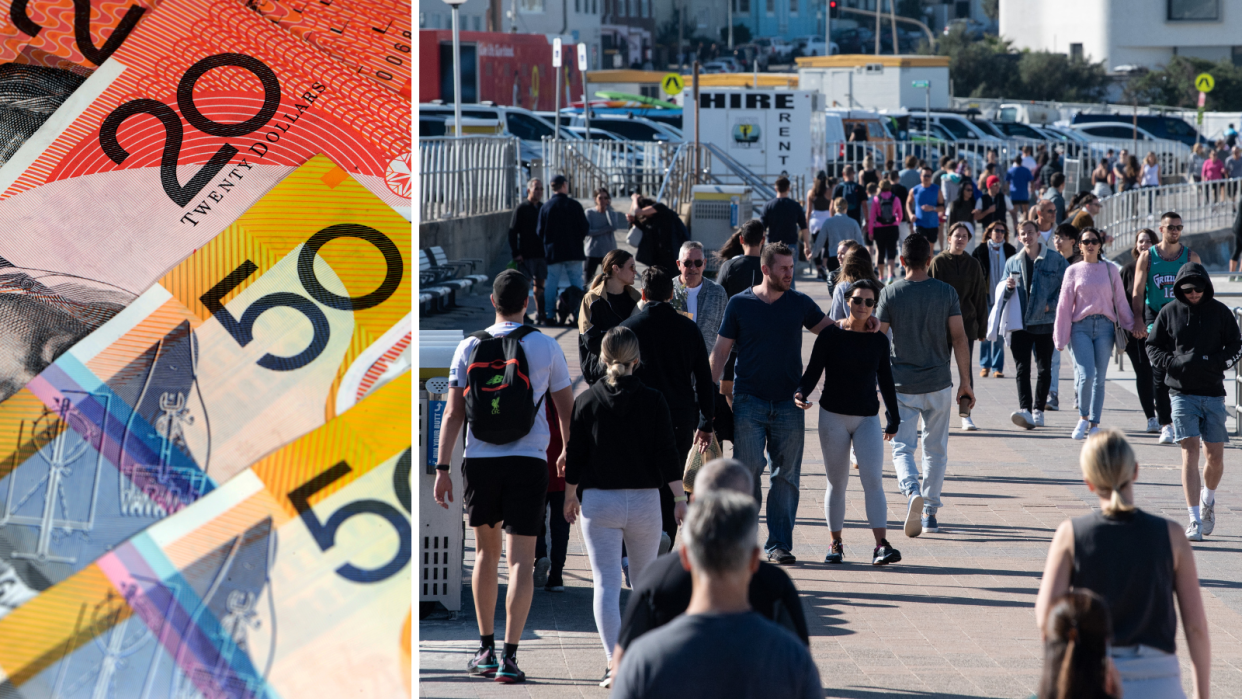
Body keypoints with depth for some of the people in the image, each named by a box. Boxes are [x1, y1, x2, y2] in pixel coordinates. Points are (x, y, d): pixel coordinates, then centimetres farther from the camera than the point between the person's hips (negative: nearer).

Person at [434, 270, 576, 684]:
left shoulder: (469, 348, 2)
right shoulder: (546, 347, 0)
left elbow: (453, 413, -1)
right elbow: (567, 408, 8)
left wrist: (442, 469, 2)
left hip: (480, 460, 2)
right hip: (528, 460, -2)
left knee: (486, 552, 18)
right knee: (520, 560, -3)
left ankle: (486, 650, 20)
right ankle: (509, 657, -12)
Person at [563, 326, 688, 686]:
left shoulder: (586, 401, -4)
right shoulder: (653, 401, -6)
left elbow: (574, 455, 1)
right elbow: (667, 454, -5)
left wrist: (570, 496, 15)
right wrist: (680, 499, 2)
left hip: (599, 502, -1)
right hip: (644, 501, 1)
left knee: (606, 582, -2)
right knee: (646, 578, 19)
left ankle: (614, 659, -13)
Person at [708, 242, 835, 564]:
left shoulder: (800, 304, 7)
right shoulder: (740, 304, 2)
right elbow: (721, 351, 4)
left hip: (788, 403, 2)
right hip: (749, 402, -2)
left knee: (786, 475, 1)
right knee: (748, 470, -6)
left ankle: (779, 544, 6)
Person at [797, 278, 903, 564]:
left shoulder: (879, 341, 5)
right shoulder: (831, 335, -2)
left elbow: (885, 381, 14)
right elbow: (813, 370, -3)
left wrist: (893, 418, 19)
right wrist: (801, 393, -23)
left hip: (867, 419, 1)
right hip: (833, 417, -1)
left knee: (873, 481, -12)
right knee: (837, 483, 7)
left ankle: (881, 546, -17)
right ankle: (836, 544, 18)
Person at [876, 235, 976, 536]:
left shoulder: (890, 293, -5)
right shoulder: (946, 292, -2)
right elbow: (959, 338, -4)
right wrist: (966, 383, 0)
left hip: (901, 386, -1)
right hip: (938, 384, 1)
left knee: (902, 447, 3)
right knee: (936, 449, 14)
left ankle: (912, 492, -25)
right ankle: (930, 513, 17)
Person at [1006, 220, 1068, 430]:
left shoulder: (1055, 259, 3)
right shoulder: (1012, 262, 14)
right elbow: (1004, 295, 17)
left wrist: (1051, 305, -12)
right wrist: (1009, 287, -5)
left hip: (1045, 321, -2)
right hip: (1020, 323, 2)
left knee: (1044, 369, 5)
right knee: (1022, 368, -10)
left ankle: (1038, 410, 13)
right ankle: (1025, 410, -20)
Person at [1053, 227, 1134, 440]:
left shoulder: (1109, 270, 9)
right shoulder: (1073, 271, 6)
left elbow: (1120, 300, 12)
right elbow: (1064, 305, 6)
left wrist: (1130, 326, 9)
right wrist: (1060, 338, 4)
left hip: (1105, 326, 1)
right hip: (1081, 327, -1)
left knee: (1099, 378, 2)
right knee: (1086, 374, -15)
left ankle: (1094, 423, 10)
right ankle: (1083, 417, 4)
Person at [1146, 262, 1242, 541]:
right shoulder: (1169, 312, 4)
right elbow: (1153, 347, 8)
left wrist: (1216, 362, -11)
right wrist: (1175, 363, -11)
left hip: (1213, 392, 1)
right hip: (1182, 392, -1)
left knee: (1215, 455, 3)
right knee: (1190, 452, -10)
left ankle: (1208, 499, 34)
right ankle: (1195, 521, -10)